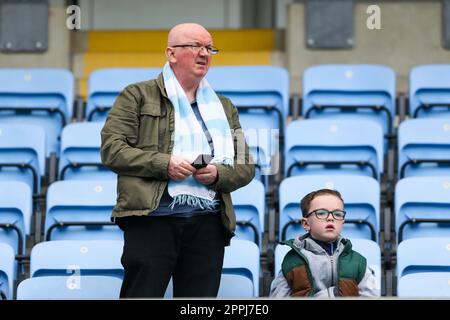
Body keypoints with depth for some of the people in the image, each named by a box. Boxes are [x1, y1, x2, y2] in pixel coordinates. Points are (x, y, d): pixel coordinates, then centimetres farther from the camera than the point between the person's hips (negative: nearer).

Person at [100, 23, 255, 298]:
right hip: (151, 217, -4)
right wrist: (164, 164, -12)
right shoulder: (138, 96, 10)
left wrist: (218, 174, -4)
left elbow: (246, 167, 19)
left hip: (207, 222, 4)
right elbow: (112, 149, -1)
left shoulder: (224, 108, 22)